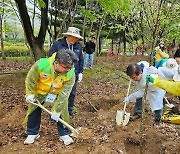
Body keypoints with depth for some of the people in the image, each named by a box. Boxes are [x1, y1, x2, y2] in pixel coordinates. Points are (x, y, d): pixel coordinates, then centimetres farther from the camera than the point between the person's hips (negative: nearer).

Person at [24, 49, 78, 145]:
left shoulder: (70, 74, -33)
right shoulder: (40, 65, -37)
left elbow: (64, 93, -27)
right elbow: (31, 79, -17)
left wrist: (56, 110, -25)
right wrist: (30, 93, -11)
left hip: (58, 94, 0)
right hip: (39, 92, 0)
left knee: (62, 112, 0)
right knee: (34, 112, 9)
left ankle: (64, 134, 21)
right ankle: (32, 133, 30)